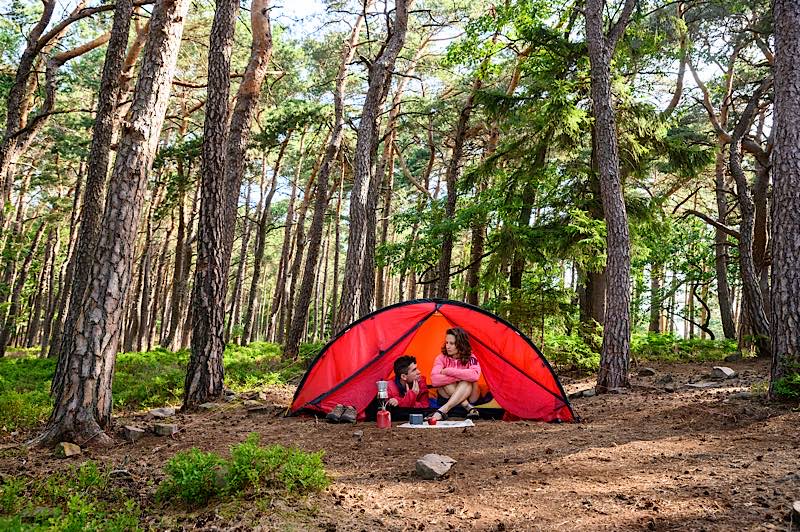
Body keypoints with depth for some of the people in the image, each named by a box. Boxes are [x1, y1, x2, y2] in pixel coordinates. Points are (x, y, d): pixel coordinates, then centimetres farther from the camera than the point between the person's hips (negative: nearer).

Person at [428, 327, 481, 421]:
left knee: (468, 382, -32)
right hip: (447, 398, 1)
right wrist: (459, 376, -31)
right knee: (445, 382, -29)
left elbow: (475, 375, -35)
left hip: (469, 397, -1)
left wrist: (449, 371, -31)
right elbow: (434, 380, -28)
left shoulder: (470, 358, -11)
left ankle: (442, 410, -41)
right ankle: (468, 407, -28)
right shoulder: (441, 358, -10)